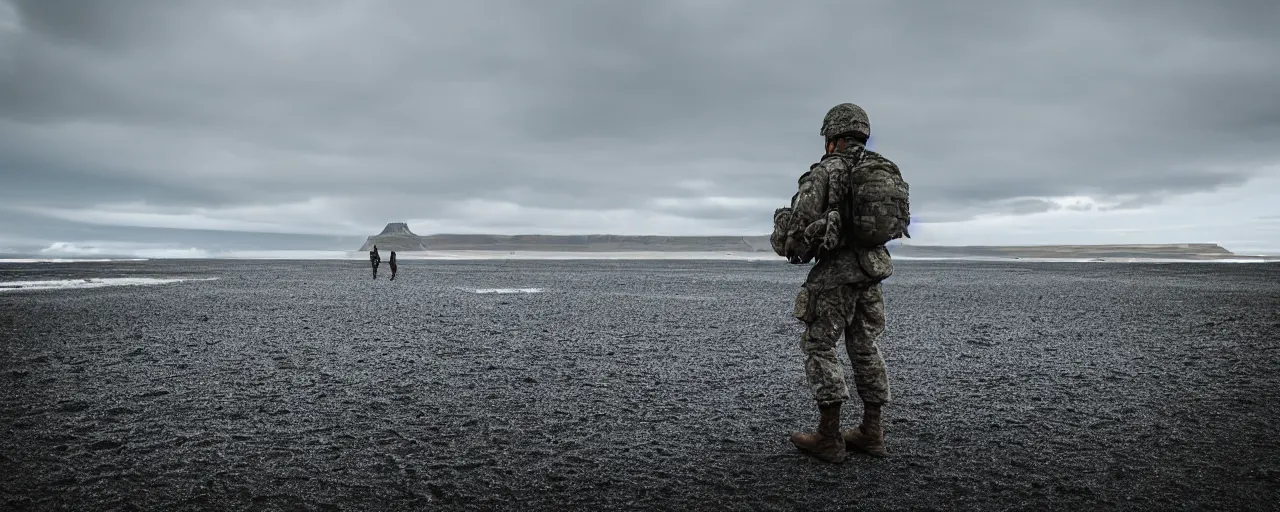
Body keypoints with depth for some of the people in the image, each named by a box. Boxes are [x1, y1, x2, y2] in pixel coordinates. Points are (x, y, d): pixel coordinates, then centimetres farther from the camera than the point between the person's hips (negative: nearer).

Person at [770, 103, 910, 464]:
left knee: (818, 347, 0)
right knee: (865, 347, 13)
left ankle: (829, 437, -2)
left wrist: (785, 243, 4)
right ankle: (871, 432, 16)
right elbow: (898, 221, 18)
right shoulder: (887, 171, 11)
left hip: (836, 269, -7)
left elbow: (800, 220, -17)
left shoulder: (825, 172, -11)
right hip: (873, 269, 7)